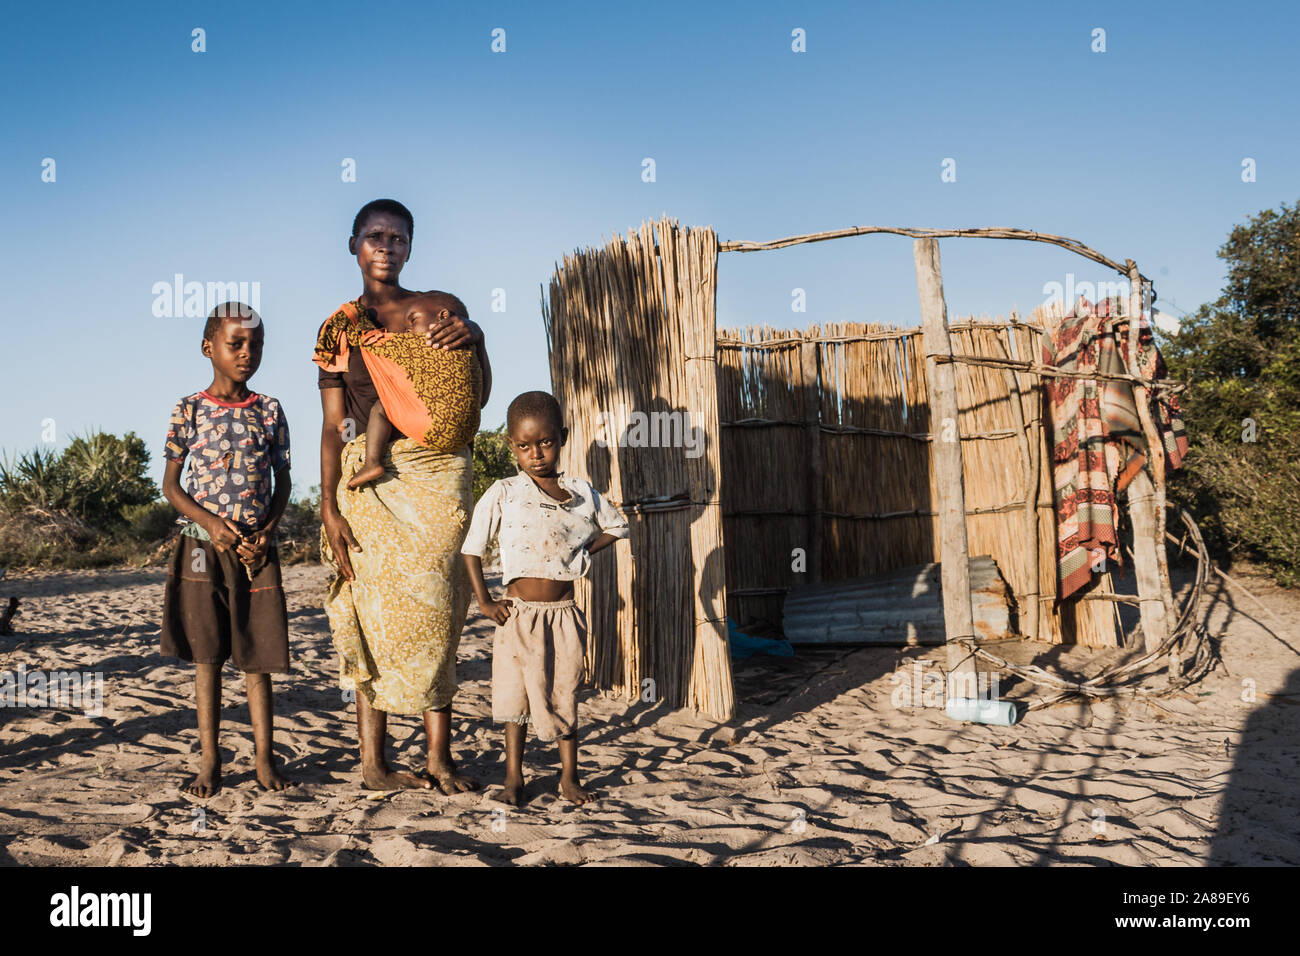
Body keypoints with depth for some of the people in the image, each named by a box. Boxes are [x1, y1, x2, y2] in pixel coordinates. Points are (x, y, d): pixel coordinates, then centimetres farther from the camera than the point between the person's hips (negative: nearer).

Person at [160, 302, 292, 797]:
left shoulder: (269, 412, 5)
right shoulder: (189, 410, 1)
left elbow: (283, 482, 9)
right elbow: (171, 483, 2)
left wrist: (267, 532, -6)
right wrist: (209, 522, -13)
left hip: (256, 550, 1)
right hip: (202, 548, -1)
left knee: (256, 655, 4)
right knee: (207, 656, 4)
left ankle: (264, 758, 12)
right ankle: (209, 761, 12)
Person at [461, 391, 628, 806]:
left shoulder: (581, 493, 2)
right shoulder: (503, 495, -5)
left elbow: (617, 526, 18)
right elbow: (470, 546, -1)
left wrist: (585, 551, 3)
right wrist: (485, 602, -4)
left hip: (564, 614, 2)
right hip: (519, 614, -1)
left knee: (564, 698, 8)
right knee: (515, 697, 7)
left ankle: (569, 777, 21)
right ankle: (513, 777, 21)